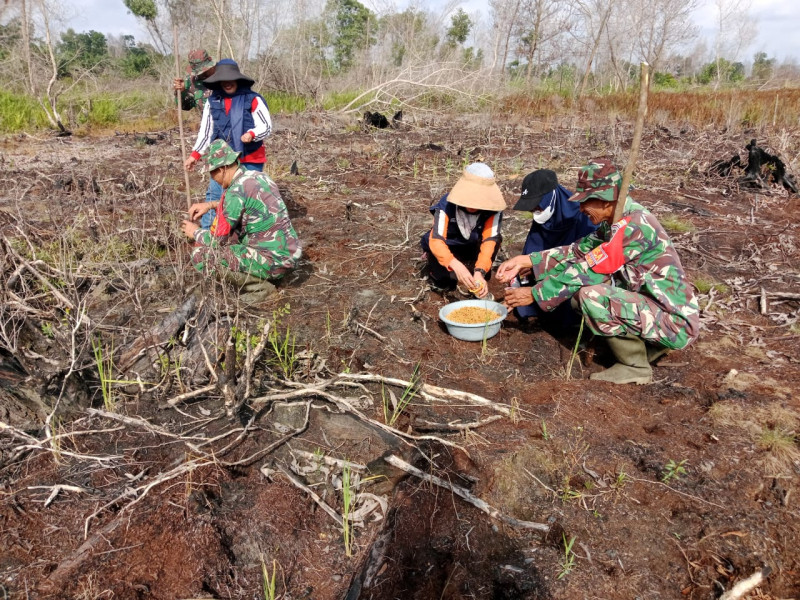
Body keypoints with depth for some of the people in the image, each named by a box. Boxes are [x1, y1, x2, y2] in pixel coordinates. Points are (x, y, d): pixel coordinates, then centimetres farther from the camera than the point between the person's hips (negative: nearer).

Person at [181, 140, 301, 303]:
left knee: (200, 255, -8)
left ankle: (258, 285, -2)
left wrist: (196, 232, 9)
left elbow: (218, 240, -11)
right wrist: (210, 204, 22)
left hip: (273, 261, -9)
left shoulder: (236, 191, -18)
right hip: (289, 252, 9)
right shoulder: (259, 176, 7)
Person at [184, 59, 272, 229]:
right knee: (214, 194, 7)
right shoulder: (212, 101, 4)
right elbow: (206, 131, 9)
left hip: (250, 159, -4)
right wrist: (195, 154, 5)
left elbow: (267, 126, -9)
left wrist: (252, 134, -30)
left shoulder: (253, 100, -9)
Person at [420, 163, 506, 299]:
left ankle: (480, 286, -9)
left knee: (496, 238, -27)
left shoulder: (492, 210, -26)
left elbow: (489, 240, -33)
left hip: (471, 249, 2)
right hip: (447, 249, -2)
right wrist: (457, 266, -59)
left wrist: (479, 272, -51)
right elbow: (436, 240, -42)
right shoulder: (447, 205, -32)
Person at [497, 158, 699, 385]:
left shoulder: (633, 226, -24)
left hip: (676, 323, -9)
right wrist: (526, 261, -2)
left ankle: (635, 366, -6)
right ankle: (649, 344, 14)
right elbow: (578, 251, 4)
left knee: (590, 295, -26)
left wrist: (535, 294, -17)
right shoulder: (619, 220, 3)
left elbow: (587, 269, -25)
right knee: (582, 288, 10)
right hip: (659, 306, 9)